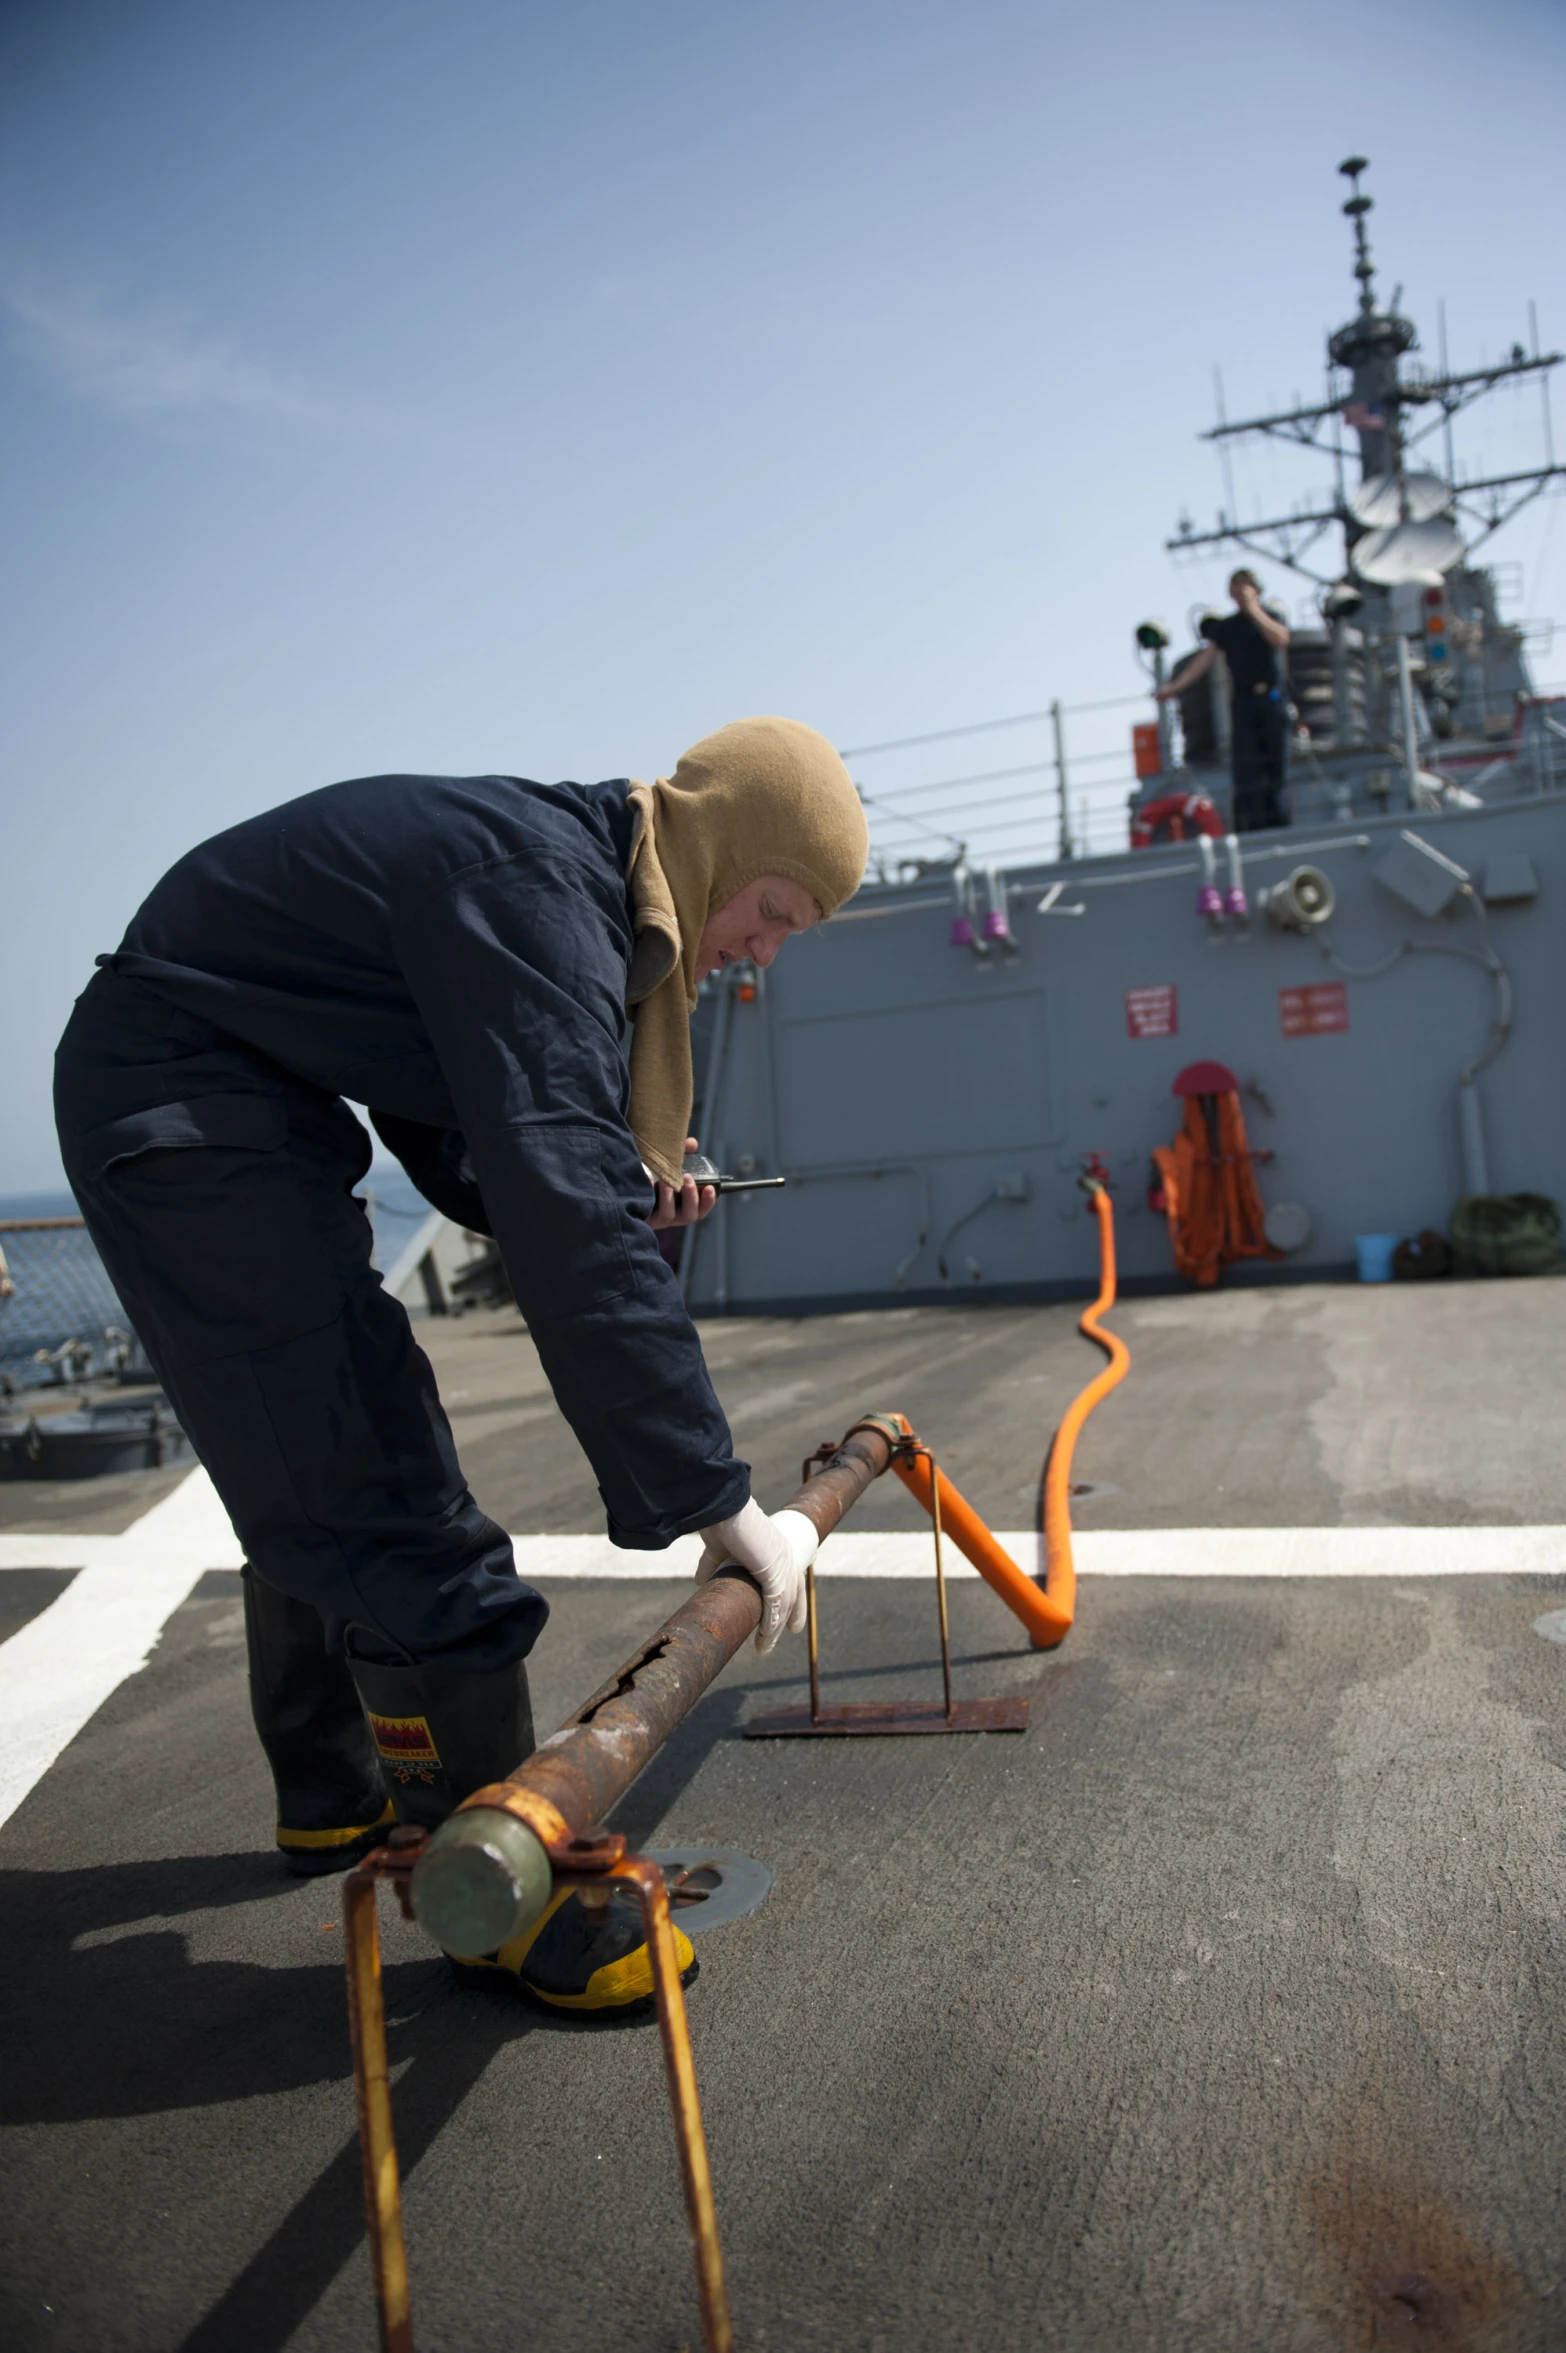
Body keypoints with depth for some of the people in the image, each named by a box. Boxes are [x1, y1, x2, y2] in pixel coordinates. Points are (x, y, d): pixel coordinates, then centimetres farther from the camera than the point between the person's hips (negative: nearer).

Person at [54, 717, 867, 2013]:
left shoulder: (566, 882, 6)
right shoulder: (536, 884, -25)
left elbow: (454, 1145, 13)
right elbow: (566, 1225, -34)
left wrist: (624, 1194, -2)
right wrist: (719, 1505, -30)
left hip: (244, 1106, 11)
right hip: (182, 1109, -11)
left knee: (322, 1481, 19)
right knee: (388, 1506, -9)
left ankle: (335, 1803, 38)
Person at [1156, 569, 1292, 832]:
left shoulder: (1271, 616, 8)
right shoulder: (1226, 626, 13)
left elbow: (1280, 639, -12)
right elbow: (1206, 658, 5)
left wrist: (1253, 609, -10)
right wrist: (1175, 687, -7)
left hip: (1272, 699, 0)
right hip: (1243, 702, 1)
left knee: (1276, 766, -1)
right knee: (1246, 770, -9)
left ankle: (1276, 821, 7)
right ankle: (1251, 829, -12)